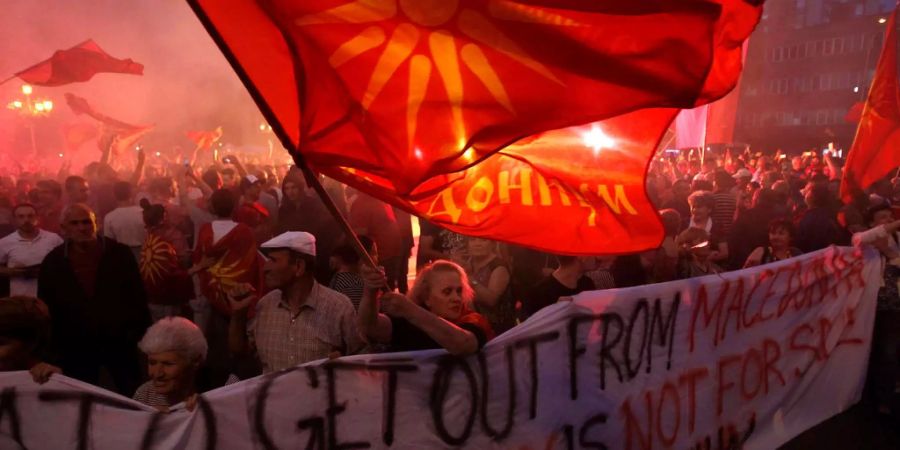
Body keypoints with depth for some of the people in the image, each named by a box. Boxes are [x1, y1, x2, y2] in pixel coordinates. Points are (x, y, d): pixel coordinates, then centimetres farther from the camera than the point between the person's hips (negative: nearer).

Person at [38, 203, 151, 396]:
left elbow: (137, 295, -1)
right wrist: (55, 343, 3)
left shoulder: (120, 253, -4)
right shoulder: (53, 261, 1)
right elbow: (45, 306, 6)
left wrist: (139, 329, -4)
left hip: (119, 341, -1)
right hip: (75, 346, 2)